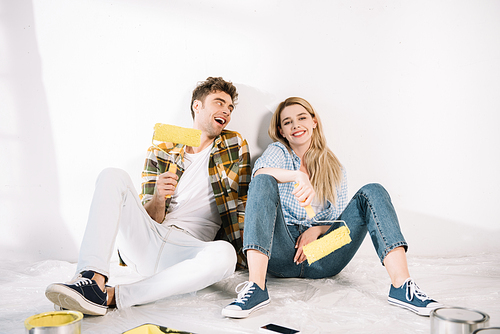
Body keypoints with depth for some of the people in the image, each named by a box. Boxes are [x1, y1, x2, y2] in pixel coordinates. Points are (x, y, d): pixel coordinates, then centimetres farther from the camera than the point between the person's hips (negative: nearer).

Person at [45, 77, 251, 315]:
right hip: (145, 240, 2)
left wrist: (247, 254, -4)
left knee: (224, 254, -36)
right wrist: (158, 198, -12)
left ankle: (110, 296, -32)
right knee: (113, 177, -19)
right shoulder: (160, 153, 14)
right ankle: (93, 278, -35)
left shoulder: (235, 146, 13)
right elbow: (150, 218, 11)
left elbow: (242, 207, 10)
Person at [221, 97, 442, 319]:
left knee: (373, 192, -13)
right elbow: (259, 172, -14)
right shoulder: (278, 152, 11)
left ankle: (401, 286, -30)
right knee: (264, 183, -26)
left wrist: (317, 229, -10)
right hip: (281, 254, -2)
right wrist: (298, 176, -34)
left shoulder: (333, 168, 19)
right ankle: (256, 288, -41)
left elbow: (340, 215, 12)